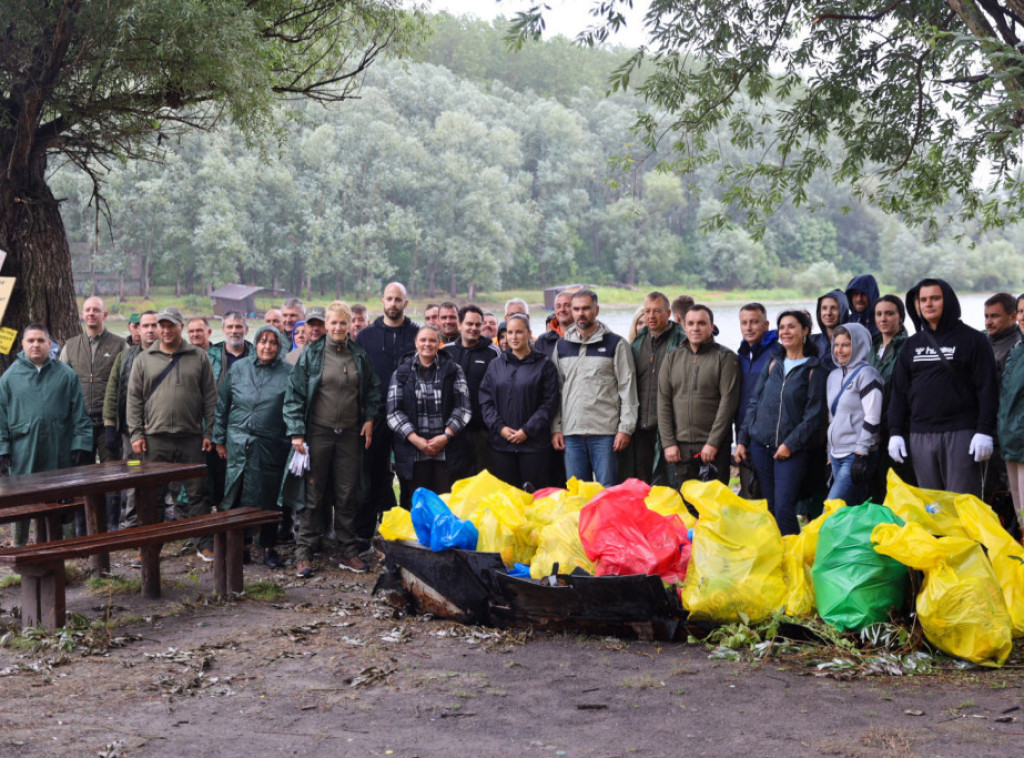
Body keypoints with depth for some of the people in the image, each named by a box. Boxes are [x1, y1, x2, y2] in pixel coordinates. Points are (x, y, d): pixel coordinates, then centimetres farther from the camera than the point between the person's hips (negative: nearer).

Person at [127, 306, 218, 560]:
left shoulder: (199, 357, 6)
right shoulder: (143, 360, 8)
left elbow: (210, 397, 5)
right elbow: (134, 400, 7)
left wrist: (209, 432, -1)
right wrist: (136, 434, -1)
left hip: (192, 438, 0)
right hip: (155, 437, 1)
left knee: (198, 492, 3)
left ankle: (205, 544, 12)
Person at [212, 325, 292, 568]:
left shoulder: (287, 374, 2)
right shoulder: (238, 369, 7)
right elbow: (222, 405, 12)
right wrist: (219, 439, 11)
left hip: (272, 446, -1)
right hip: (238, 444, 1)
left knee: (268, 496, 4)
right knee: (235, 494, 3)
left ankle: (266, 546, 16)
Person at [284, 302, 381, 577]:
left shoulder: (359, 355, 7)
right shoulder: (311, 353, -2)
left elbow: (373, 388, 18)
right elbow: (295, 394, -4)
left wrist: (369, 418, 5)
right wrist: (296, 431, -10)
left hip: (350, 433, 3)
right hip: (319, 432, -3)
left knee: (348, 495, 7)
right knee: (313, 495, 1)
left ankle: (347, 551, 17)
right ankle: (304, 553, 6)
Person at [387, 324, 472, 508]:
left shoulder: (453, 370, 7)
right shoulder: (401, 373, 8)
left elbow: (463, 407, 2)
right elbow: (394, 411, 2)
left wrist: (446, 436, -9)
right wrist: (416, 439, -9)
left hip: (448, 450, 0)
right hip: (413, 452, 1)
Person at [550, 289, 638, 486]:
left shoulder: (615, 344, 3)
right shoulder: (562, 345, 14)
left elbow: (628, 387, 0)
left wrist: (626, 428, -7)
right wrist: (556, 428, 7)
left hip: (605, 433, -3)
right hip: (571, 432, 3)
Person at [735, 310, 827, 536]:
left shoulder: (814, 371, -2)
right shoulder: (773, 365, 13)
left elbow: (814, 415, -7)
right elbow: (754, 402, 15)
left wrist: (791, 444, -14)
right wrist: (742, 440, 9)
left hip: (793, 449, -5)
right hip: (761, 444, 5)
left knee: (784, 509, -12)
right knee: (769, 507, 7)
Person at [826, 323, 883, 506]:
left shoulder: (866, 373, -8)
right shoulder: (834, 376, 16)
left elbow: (872, 418, -14)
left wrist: (861, 454, -18)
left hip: (857, 455, -8)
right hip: (837, 455, 8)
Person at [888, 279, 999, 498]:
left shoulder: (973, 340, 2)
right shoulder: (912, 344, 16)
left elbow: (988, 389, -3)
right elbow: (899, 392, 16)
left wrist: (984, 432, -11)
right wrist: (895, 432, 7)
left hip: (961, 435, -4)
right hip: (920, 436, 5)